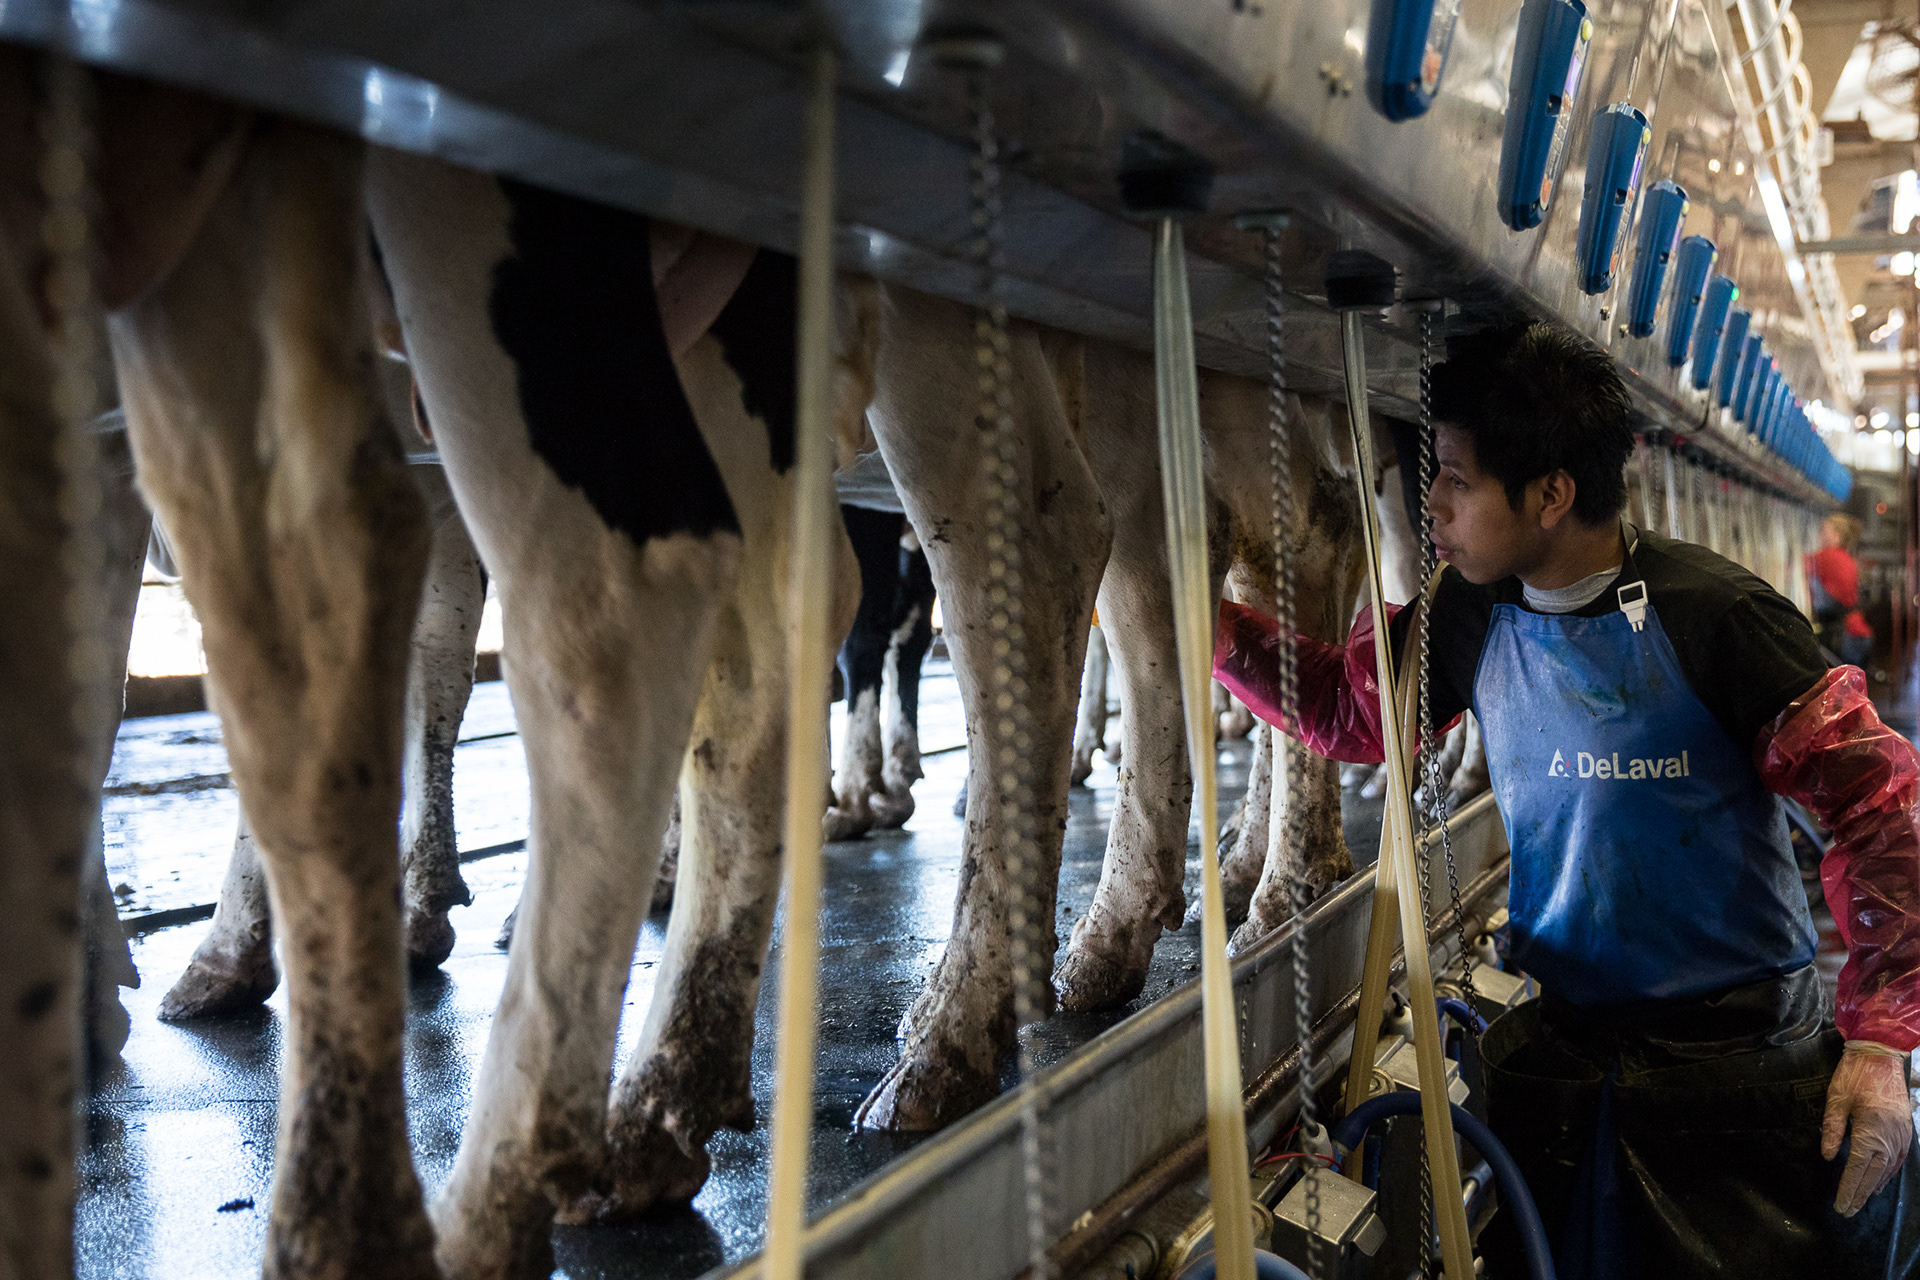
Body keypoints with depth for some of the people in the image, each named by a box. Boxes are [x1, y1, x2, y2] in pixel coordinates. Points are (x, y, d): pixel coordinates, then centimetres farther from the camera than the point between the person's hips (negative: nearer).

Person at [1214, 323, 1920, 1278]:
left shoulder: (1714, 616, -18)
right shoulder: (1470, 617, -4)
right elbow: (1347, 707, 8)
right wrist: (1206, 617, -4)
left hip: (1744, 1053, -4)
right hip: (1562, 1042, 4)